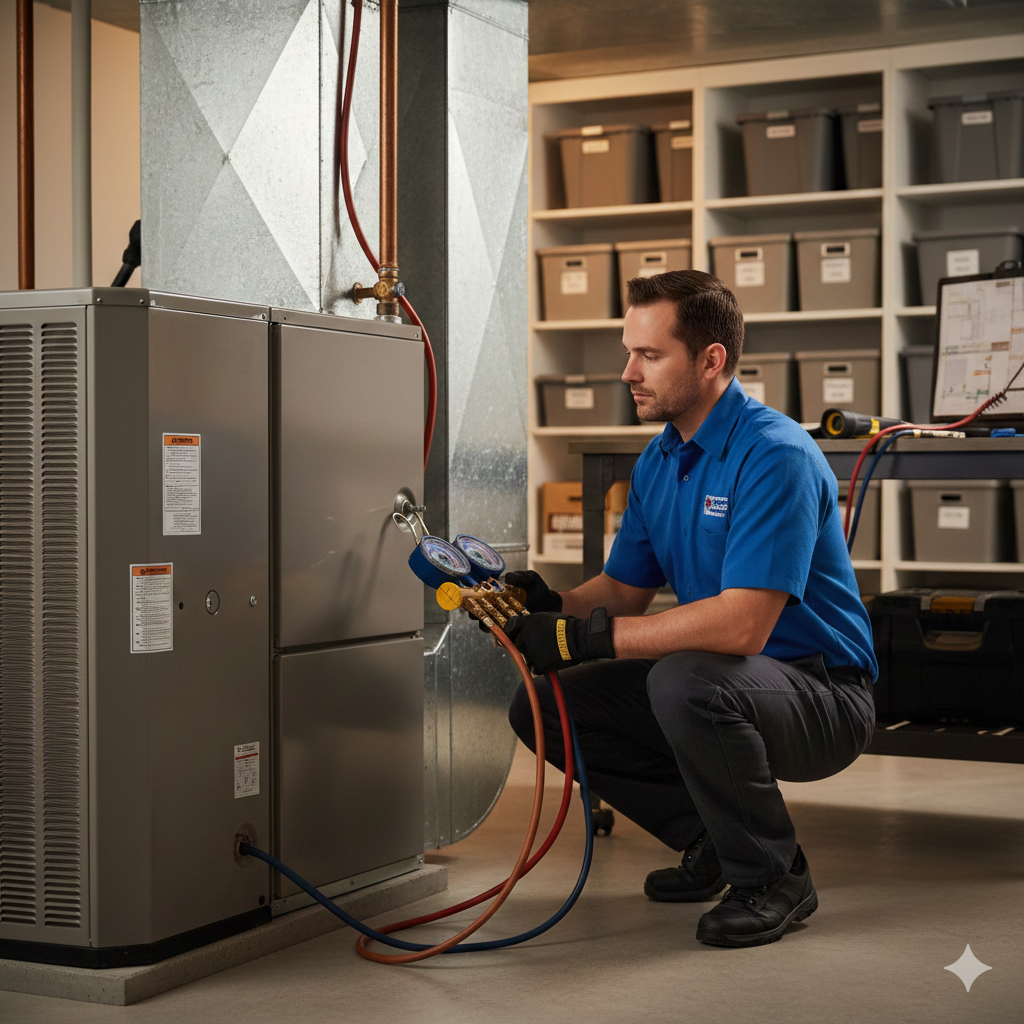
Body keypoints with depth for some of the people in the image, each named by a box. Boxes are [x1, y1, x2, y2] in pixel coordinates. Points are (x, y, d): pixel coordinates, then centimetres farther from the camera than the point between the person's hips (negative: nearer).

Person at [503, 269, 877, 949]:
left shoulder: (775, 455, -22)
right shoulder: (659, 461, 7)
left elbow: (742, 625, -31)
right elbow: (625, 588, 12)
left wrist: (586, 635, -31)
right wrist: (553, 605, -11)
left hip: (821, 692, -8)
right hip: (718, 680, 9)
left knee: (684, 680, -37)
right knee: (544, 707, -1)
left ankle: (775, 876, -13)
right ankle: (712, 842, 12)